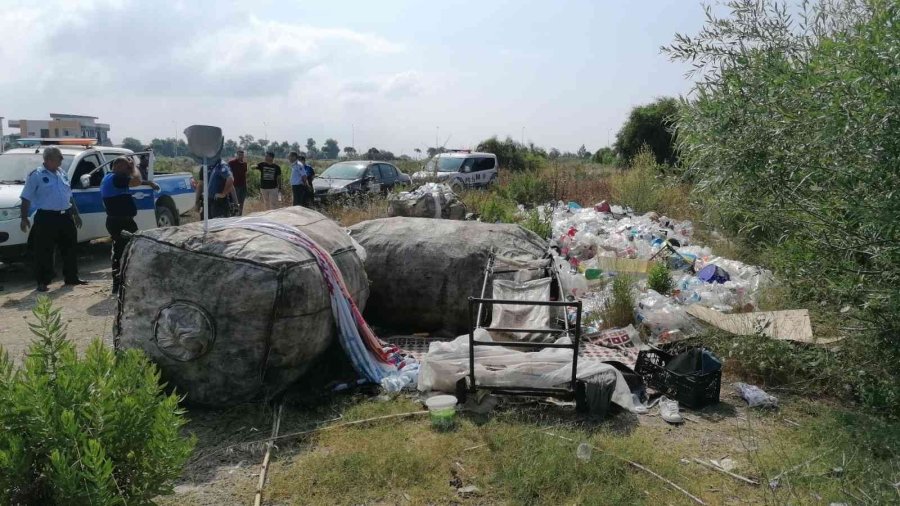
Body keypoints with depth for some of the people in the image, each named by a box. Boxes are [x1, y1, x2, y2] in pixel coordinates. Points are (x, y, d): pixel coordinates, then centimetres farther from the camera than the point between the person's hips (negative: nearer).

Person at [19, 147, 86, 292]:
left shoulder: (62, 174, 14)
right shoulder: (36, 175, -6)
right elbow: (26, 198, -8)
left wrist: (76, 214, 20)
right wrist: (24, 218, -14)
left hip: (65, 217, 7)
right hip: (46, 218, -7)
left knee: (69, 249, 12)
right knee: (44, 252, -3)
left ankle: (71, 278, 23)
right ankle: (42, 282, 5)